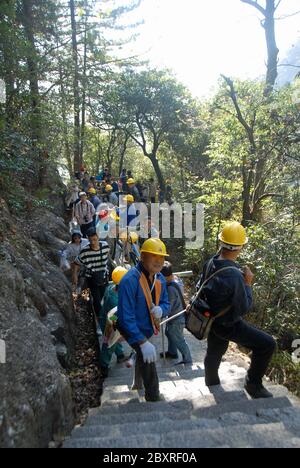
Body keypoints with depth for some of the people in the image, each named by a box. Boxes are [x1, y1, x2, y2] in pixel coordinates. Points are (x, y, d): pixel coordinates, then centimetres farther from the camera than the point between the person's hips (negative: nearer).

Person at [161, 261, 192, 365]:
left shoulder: (171, 288, -33)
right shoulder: (177, 279, -6)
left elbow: (167, 308, -26)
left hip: (176, 319, -10)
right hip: (180, 313, 10)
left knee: (178, 340, 9)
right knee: (169, 333, 27)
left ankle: (187, 360, 27)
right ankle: (172, 352, 47)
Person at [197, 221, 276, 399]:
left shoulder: (210, 263, -9)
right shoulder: (234, 275, -33)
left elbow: (202, 288, 8)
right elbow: (244, 308, -22)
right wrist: (247, 284, -12)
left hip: (212, 319, 8)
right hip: (228, 325, -8)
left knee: (214, 352, 28)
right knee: (267, 344, -1)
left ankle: (212, 381, 53)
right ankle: (254, 384, 13)